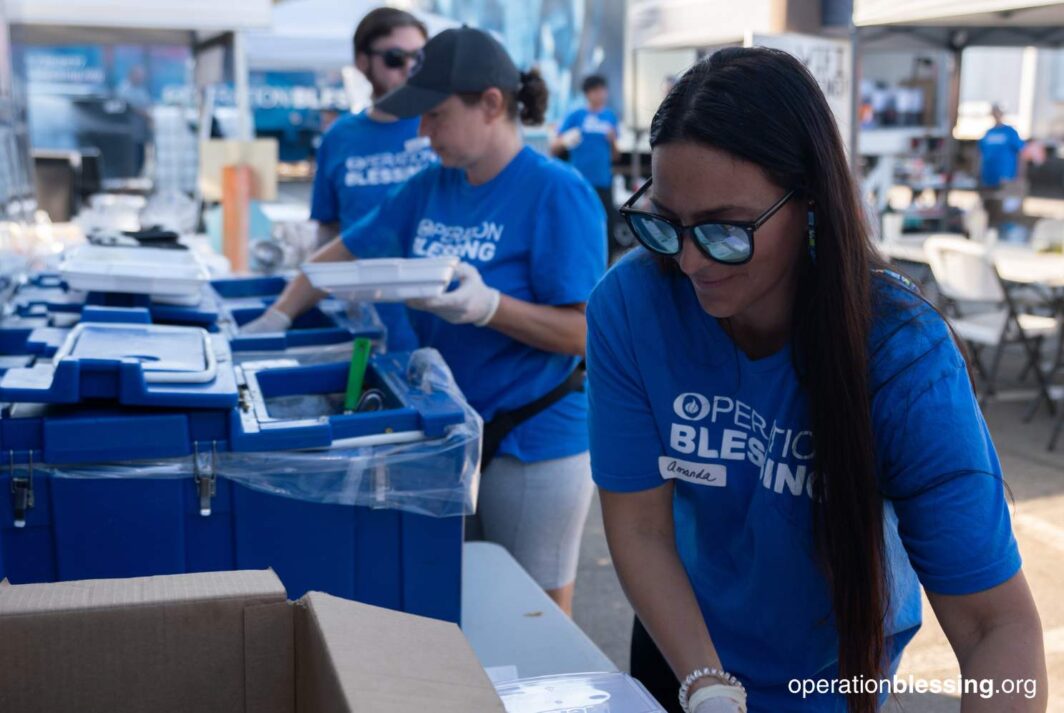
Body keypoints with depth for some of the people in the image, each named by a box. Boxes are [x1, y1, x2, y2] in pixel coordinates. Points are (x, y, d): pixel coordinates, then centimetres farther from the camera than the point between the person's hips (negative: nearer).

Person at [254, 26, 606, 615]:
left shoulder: (555, 191, -16)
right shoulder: (431, 187, 5)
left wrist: (488, 307, -32)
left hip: (534, 440, -7)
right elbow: (342, 253, 13)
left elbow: (584, 332, -19)